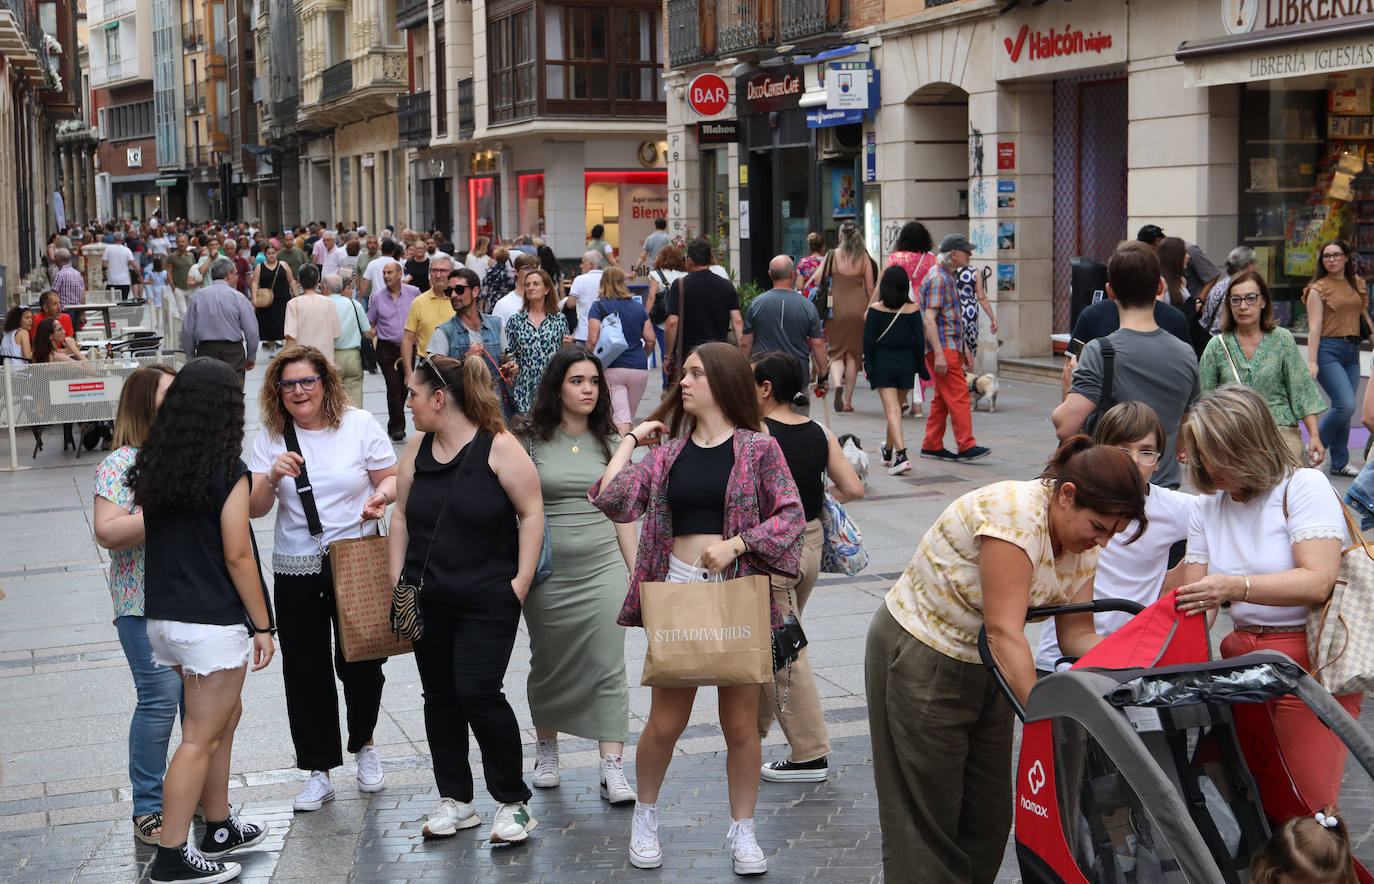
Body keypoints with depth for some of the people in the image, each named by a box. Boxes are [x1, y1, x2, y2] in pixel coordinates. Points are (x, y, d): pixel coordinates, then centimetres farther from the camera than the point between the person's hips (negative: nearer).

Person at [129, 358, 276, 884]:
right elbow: (237, 556, -15)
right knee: (201, 738, 0)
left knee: (224, 717, 22)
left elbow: (149, 538, 11)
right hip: (213, 620, -7)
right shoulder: (228, 474, -15)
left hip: (163, 616, 7)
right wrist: (263, 625, -8)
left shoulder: (152, 467, 4)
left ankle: (219, 828, 31)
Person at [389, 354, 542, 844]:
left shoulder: (499, 447, -10)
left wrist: (521, 580, -12)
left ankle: (513, 802, 5)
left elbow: (531, 512, -8)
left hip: (488, 600, -6)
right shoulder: (417, 447, 7)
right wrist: (397, 578, 9)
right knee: (440, 695, 10)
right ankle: (455, 800, 22)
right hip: (427, 598, 6)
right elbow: (401, 514, 14)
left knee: (478, 693, -10)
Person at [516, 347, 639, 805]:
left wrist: (637, 573, 8)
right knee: (549, 665, 12)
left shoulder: (609, 443, 7)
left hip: (602, 566, 1)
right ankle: (546, 748, 33)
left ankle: (613, 768, -4)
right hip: (547, 572, -1)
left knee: (607, 668, -5)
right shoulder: (530, 439, -2)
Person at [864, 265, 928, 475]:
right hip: (906, 363, 2)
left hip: (882, 363, -2)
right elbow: (919, 340, -2)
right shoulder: (913, 310, -4)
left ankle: (901, 455, -19)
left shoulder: (875, 310, -7)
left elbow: (869, 340, -6)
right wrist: (920, 366, 8)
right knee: (897, 407, 18)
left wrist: (868, 365, 3)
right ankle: (888, 451, 34)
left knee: (892, 410, -5)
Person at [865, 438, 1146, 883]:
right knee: (930, 812, -3)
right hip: (920, 658, -8)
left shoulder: (1082, 540, -4)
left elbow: (1076, 633, -4)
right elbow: (1005, 631, -34)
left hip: (983, 664, 8)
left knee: (989, 810, 8)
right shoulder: (1014, 513, -30)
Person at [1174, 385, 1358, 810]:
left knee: (1305, 813, -10)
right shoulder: (1208, 507, 12)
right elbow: (1195, 600, 7)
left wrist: (1237, 587, -32)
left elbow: (1318, 582, -19)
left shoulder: (1304, 485, -7)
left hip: (1312, 659, -6)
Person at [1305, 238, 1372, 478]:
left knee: (1343, 408, 6)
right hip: (1329, 349, -6)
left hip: (1352, 350, 6)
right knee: (1346, 405, -16)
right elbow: (1314, 327, -9)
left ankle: (1339, 463, 13)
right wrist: (1312, 362, -14)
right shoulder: (1318, 289, -4)